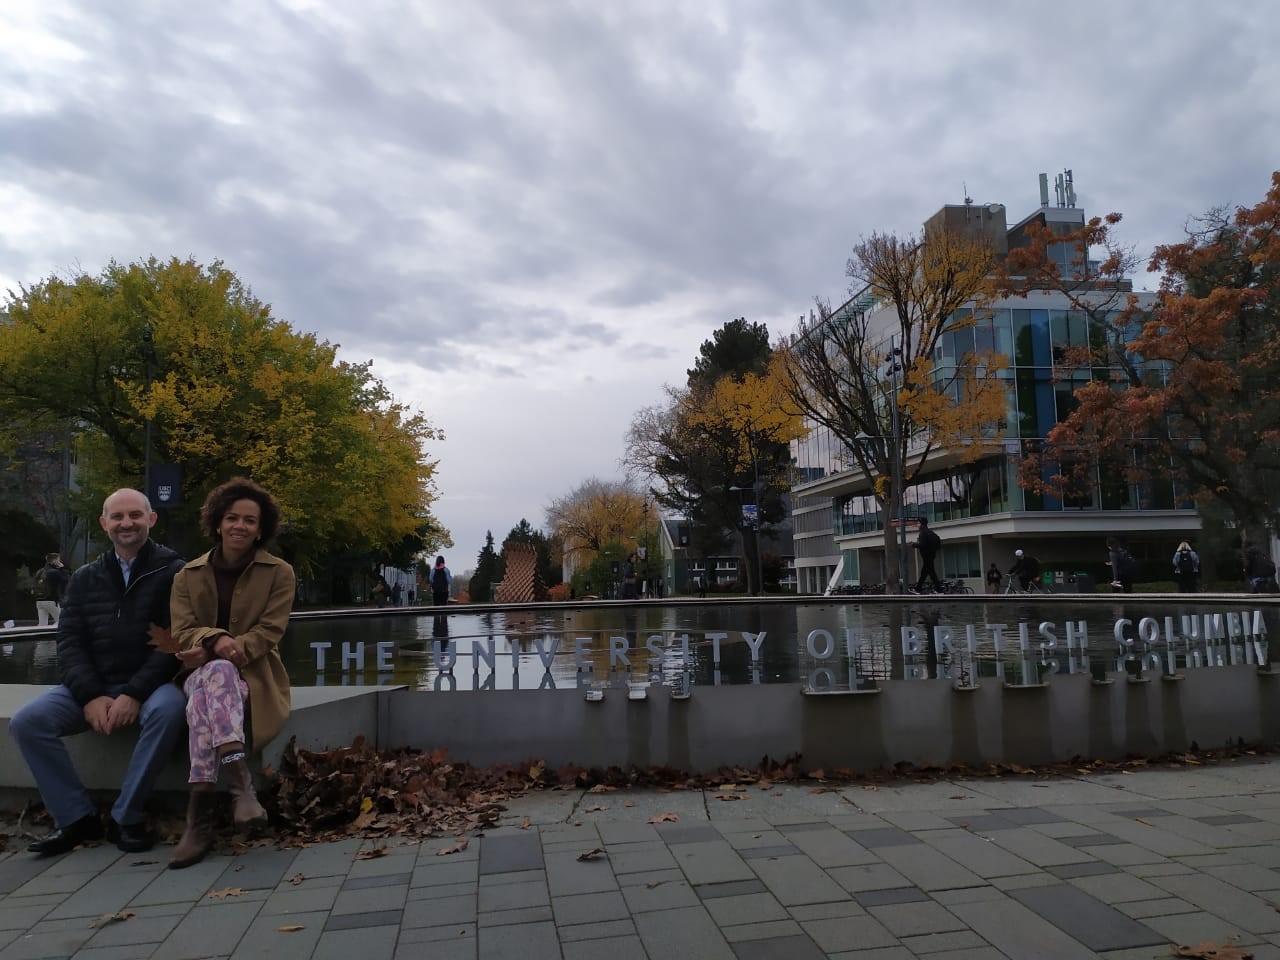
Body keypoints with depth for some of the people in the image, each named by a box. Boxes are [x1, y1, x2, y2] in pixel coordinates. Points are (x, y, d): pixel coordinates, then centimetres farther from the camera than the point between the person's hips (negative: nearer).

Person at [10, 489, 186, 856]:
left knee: (168, 709, -36)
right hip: (92, 686, 5)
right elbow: (69, 643, 5)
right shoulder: (84, 579, 13)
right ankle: (76, 817, -6)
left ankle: (126, 818, -19)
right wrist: (91, 696, -12)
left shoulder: (172, 571, -2)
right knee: (26, 721, -18)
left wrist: (134, 694, -22)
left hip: (150, 685, -4)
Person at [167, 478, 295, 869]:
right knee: (217, 673, -37)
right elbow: (182, 634, 0)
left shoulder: (279, 573, 3)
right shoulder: (189, 576, 10)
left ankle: (200, 814, -46)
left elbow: (268, 632, -5)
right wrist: (217, 639, -24)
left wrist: (215, 652, -21)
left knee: (205, 697, -36)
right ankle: (240, 783, -50)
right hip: (201, 672, 2)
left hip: (254, 674, -1)